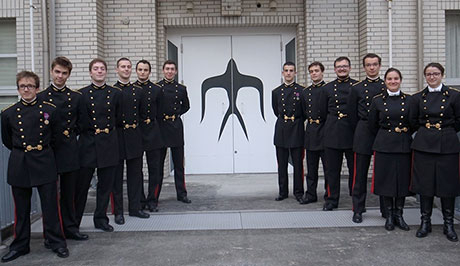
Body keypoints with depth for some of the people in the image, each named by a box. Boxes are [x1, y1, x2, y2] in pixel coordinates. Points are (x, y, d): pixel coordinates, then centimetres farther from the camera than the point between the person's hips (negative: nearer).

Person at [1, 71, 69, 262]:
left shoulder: (49, 109, 0)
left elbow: (56, 135, 11)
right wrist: (22, 151, 13)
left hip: (44, 162, -1)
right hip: (19, 165, 2)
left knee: (50, 205, 1)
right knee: (21, 208, 10)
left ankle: (57, 242, 14)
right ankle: (20, 245, 24)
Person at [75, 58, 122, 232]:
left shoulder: (115, 93, 8)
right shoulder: (82, 94, 2)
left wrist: (109, 128, 5)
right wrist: (90, 129, -4)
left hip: (109, 144, 2)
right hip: (88, 144, -2)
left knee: (106, 184, 8)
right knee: (82, 185, 2)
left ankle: (101, 219, 22)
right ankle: (73, 222, 14)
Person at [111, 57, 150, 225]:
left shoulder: (138, 91, 11)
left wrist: (136, 126, 8)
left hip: (135, 138, 4)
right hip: (117, 137, -4)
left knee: (135, 174, 9)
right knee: (117, 175, 4)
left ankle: (135, 208, 20)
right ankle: (118, 211, 13)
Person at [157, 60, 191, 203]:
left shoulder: (181, 88, 7)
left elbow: (186, 106, 19)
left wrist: (176, 114, 7)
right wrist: (160, 117, -5)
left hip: (176, 127, 2)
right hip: (160, 127, -2)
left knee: (179, 163, 8)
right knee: (158, 163, 4)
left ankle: (181, 194, 17)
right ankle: (154, 196, 12)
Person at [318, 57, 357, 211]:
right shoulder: (327, 88, 11)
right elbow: (323, 113, 12)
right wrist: (334, 120, 8)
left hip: (352, 132, -1)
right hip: (332, 133, 1)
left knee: (354, 167, 5)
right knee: (332, 168, 5)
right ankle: (332, 199, 15)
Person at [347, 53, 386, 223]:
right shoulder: (356, 88, 5)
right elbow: (352, 114, 8)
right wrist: (360, 132, 7)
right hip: (363, 135, -1)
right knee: (360, 174, 0)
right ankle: (358, 210, 8)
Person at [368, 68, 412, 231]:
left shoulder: (409, 100, 3)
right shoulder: (377, 100, 1)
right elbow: (372, 125, 7)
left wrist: (404, 136, 8)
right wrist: (385, 137, 11)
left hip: (404, 146, 1)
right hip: (384, 146, -1)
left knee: (403, 180, 5)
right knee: (386, 180, 3)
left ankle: (399, 215, 19)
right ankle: (389, 216, 17)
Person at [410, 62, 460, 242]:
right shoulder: (418, 97, 7)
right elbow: (413, 121, 14)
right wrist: (426, 132, 11)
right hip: (423, 145, 2)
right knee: (424, 184, 5)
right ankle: (425, 222, 17)